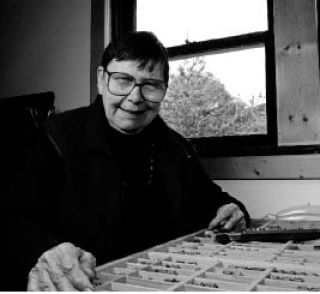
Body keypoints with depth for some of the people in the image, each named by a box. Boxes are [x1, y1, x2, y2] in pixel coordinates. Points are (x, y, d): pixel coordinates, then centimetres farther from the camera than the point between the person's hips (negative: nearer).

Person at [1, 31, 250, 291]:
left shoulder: (175, 146, 9)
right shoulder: (62, 136, -5)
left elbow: (209, 198, 23)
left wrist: (230, 210, 0)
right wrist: (43, 251, -36)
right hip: (92, 282, -3)